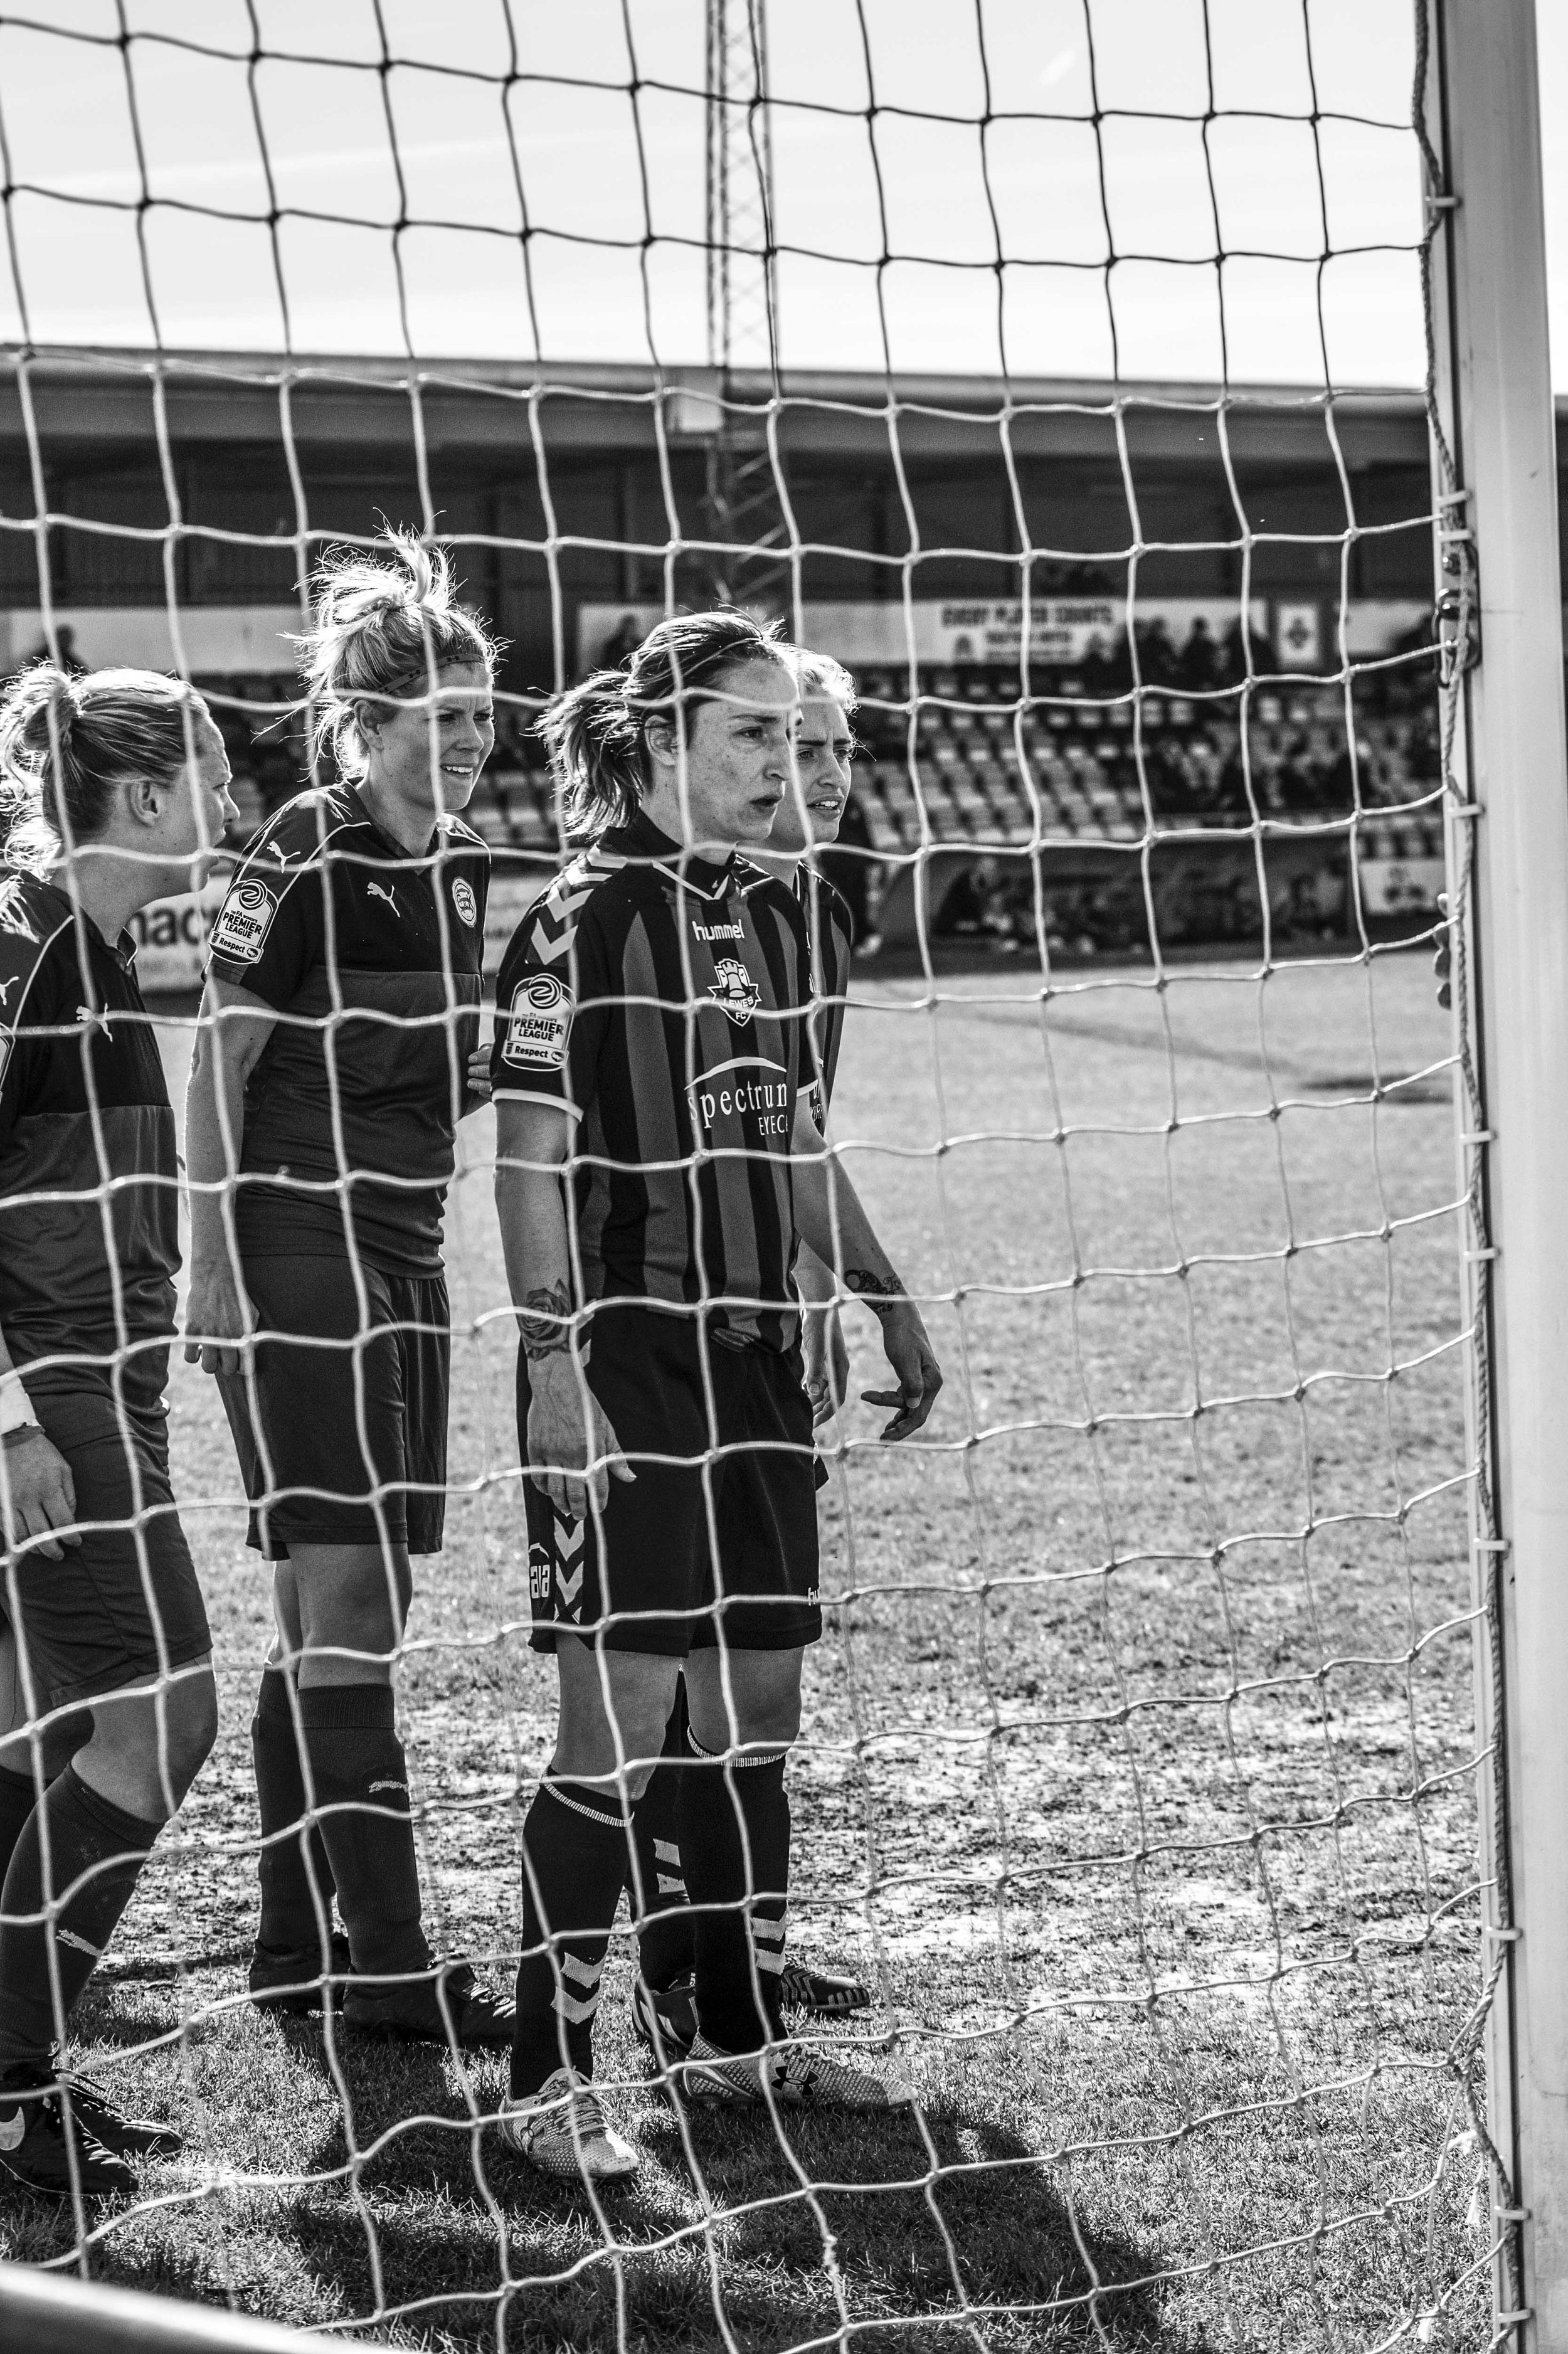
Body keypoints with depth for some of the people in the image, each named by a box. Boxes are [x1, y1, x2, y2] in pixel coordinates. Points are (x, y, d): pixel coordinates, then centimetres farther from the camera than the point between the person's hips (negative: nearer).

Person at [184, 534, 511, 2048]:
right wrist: (212, 1268, -13)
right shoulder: (304, 859, -11)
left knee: (330, 1622, 10)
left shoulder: (461, 868, 12)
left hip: (402, 1257, 8)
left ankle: (295, 1946, 18)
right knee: (345, 1609, -8)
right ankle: (388, 1965, -5)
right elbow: (215, 1071, -10)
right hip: (294, 1253, -8)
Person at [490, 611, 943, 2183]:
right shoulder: (581, 923, -9)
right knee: (616, 1731, -8)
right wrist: (554, 1363, -18)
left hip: (751, 1358, 8)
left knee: (754, 1721, 12)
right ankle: (546, 2085, 1)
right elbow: (530, 1167, -12)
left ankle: (739, 2039, 25)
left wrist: (887, 1302, 21)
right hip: (621, 1362, -8)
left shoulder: (771, 919, 14)